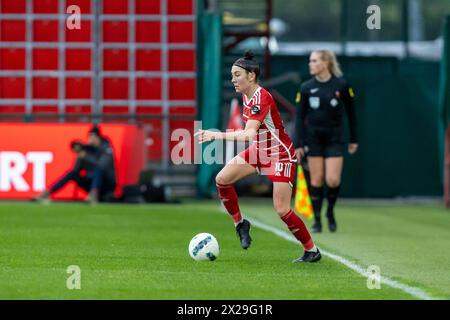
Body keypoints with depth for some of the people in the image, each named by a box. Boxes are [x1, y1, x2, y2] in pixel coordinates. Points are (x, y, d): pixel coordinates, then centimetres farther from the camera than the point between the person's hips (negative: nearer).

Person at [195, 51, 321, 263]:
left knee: (282, 210, -11)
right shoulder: (246, 95, 1)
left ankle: (312, 251, 6)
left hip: (281, 155, -9)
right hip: (259, 150, 9)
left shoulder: (262, 98, -27)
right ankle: (240, 223, 11)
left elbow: (249, 134, -40)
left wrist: (216, 135, -46)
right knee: (222, 179, -7)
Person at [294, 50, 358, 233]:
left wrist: (354, 140, 6)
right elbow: (300, 117, 1)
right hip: (313, 138, 1)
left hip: (334, 138, -1)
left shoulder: (341, 85, -4)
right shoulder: (306, 88, -1)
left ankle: (330, 212, 16)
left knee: (333, 180, -10)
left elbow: (350, 113, 5)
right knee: (316, 180, 0)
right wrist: (298, 144, -4)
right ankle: (317, 219, 11)